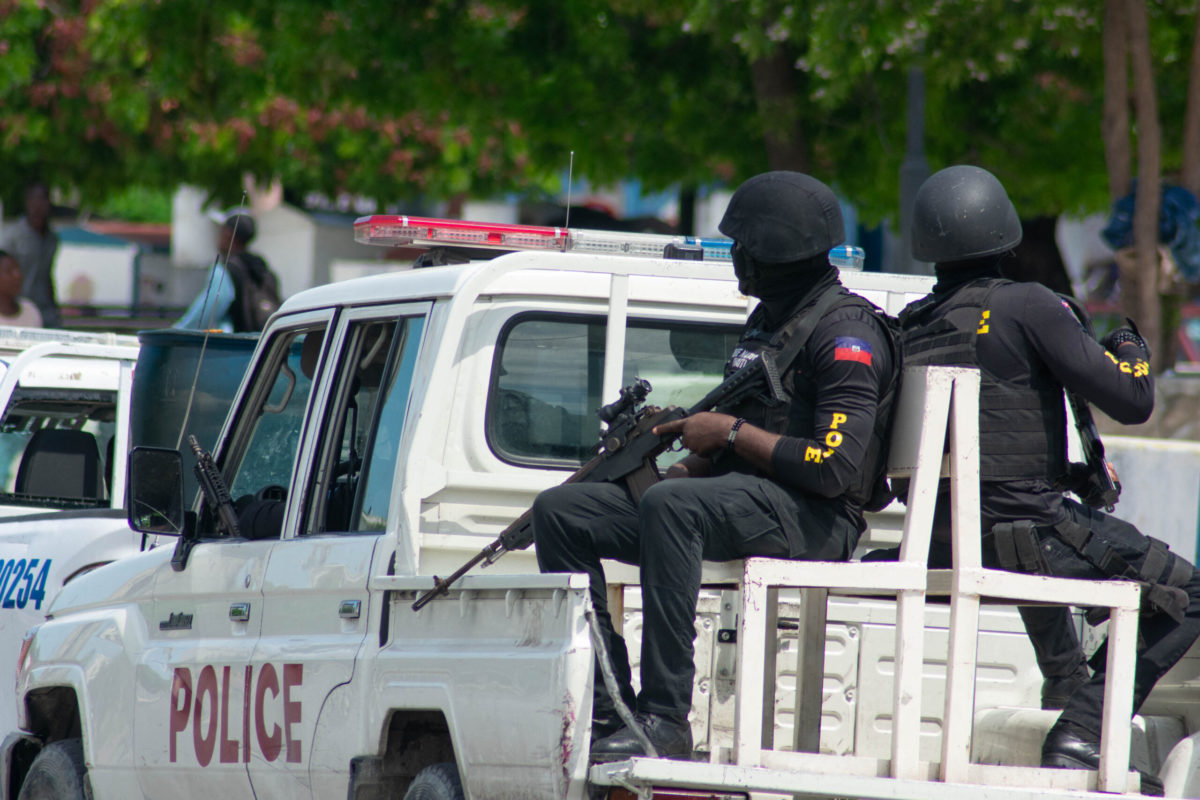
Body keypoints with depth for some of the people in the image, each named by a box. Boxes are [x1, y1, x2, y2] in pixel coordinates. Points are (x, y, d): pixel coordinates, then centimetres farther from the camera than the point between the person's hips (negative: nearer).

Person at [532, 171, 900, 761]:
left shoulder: (846, 334, -9)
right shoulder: (767, 324, 21)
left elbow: (834, 469, -20)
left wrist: (732, 432, -12)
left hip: (809, 521, -10)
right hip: (735, 505, 10)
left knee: (670, 506, -38)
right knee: (560, 509, -3)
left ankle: (666, 720, -38)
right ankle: (608, 710, -15)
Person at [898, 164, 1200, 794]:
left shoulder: (909, 327, 7)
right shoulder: (1028, 306, -12)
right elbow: (1132, 401, -13)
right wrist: (1129, 349, 11)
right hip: (1022, 532, -7)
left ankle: (1067, 689, 42)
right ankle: (1081, 730, -7)